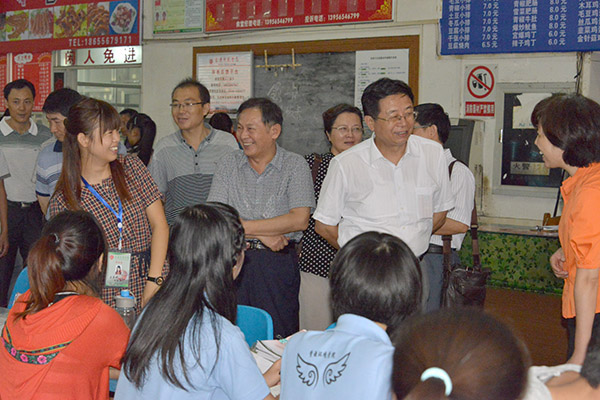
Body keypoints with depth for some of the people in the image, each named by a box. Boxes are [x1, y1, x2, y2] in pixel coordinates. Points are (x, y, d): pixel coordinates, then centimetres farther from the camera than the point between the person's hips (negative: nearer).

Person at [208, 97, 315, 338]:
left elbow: (299, 219, -11)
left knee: (278, 340, 1)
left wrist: (241, 226, -12)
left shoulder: (295, 165, 1)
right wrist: (263, 233, -10)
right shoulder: (229, 164, 8)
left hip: (279, 265, -2)